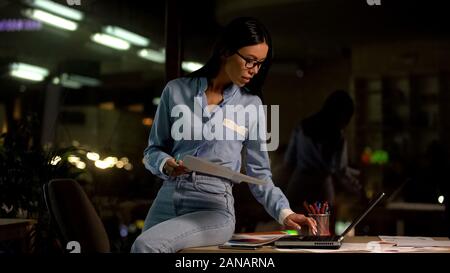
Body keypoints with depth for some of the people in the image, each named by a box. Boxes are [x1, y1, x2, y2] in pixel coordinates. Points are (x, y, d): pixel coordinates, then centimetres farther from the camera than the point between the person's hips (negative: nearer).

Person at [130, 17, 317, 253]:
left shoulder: (250, 104, 4)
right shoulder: (176, 91, 6)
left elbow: (259, 172, 7)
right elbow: (153, 150, 12)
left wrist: (284, 213, -7)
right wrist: (166, 164, -11)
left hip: (214, 206, -3)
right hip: (168, 199, 3)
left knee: (145, 245, -27)